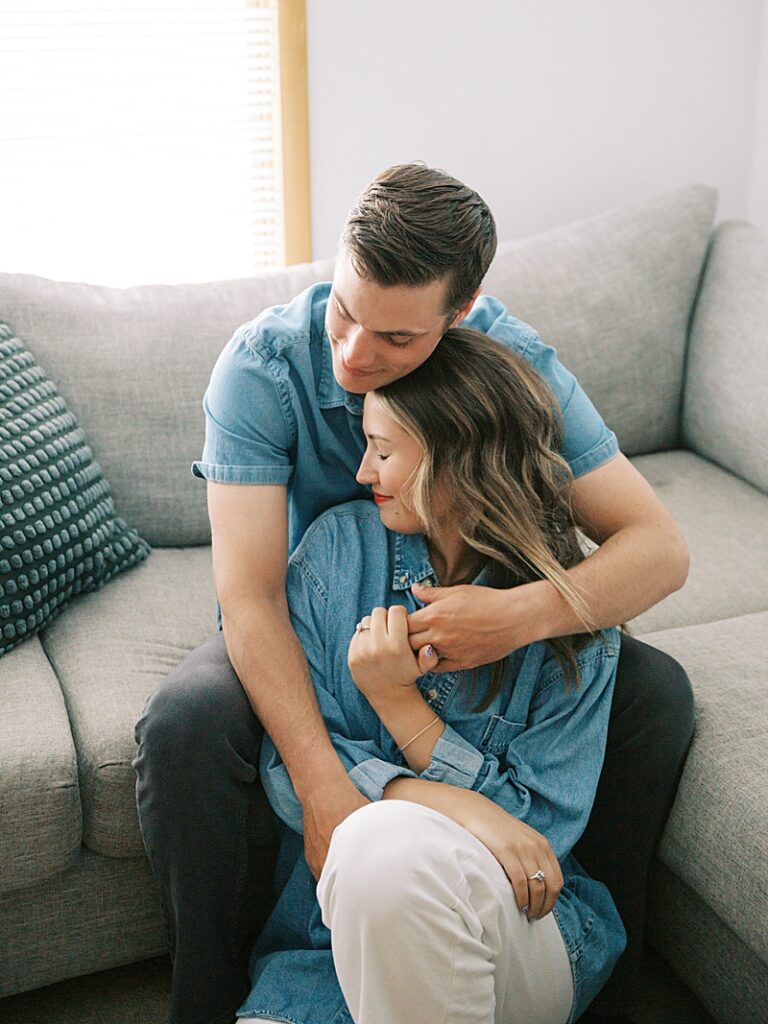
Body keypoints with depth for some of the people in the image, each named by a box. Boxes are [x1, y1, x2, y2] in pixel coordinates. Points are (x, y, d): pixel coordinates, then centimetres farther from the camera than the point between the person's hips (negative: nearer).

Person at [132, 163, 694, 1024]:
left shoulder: (516, 363, -20)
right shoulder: (262, 365, -25)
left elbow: (661, 547, -22)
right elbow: (249, 593, -30)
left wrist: (524, 613, -43)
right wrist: (323, 790, -41)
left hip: (467, 612, 2)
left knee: (655, 693, -18)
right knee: (183, 725, -32)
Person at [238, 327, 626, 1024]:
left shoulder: (572, 619, -5)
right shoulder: (341, 545, 0)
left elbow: (542, 831, -7)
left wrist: (399, 703, -17)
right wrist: (454, 805, -23)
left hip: (527, 938, -1)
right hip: (335, 931, 1)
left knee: (387, 845, -33)